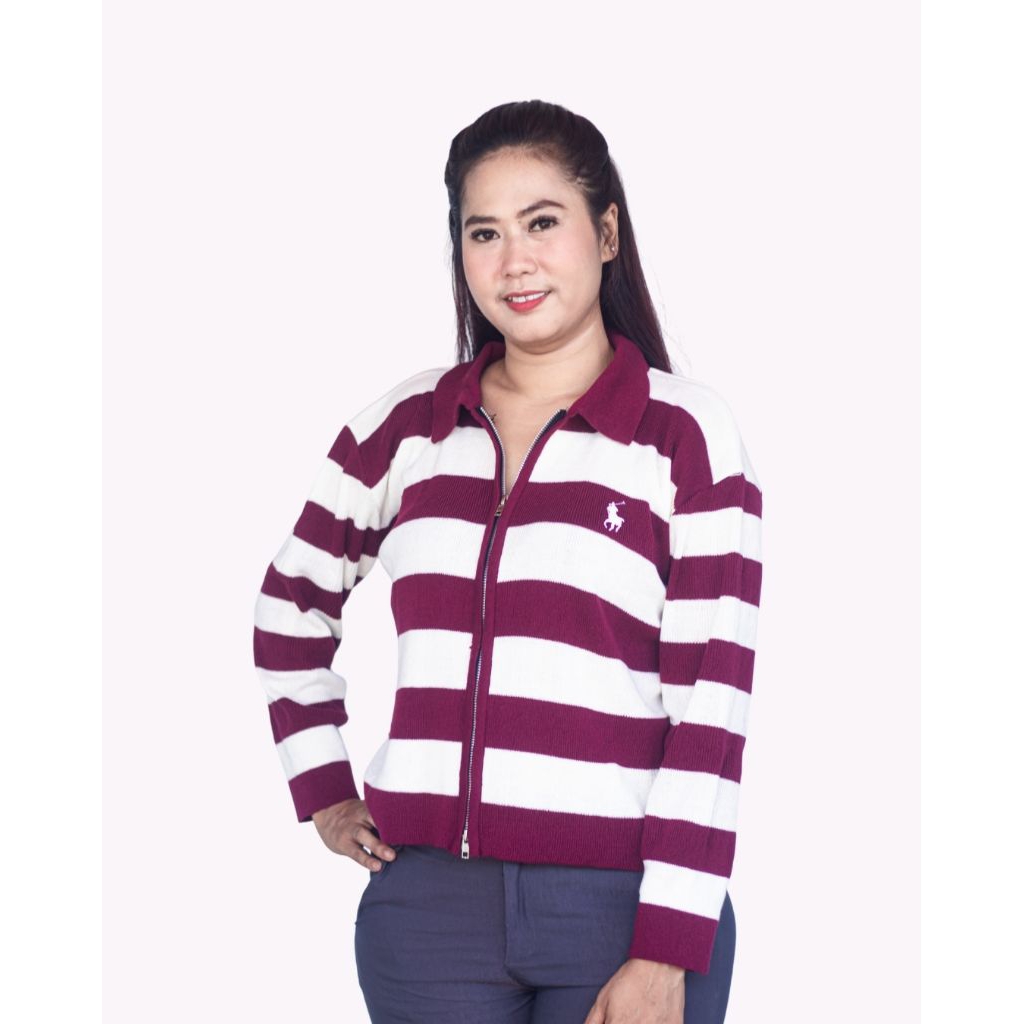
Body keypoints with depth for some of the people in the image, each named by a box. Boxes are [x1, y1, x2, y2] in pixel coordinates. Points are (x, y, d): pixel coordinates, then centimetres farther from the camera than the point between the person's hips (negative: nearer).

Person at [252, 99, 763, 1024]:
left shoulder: (688, 436, -3)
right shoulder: (401, 427, 8)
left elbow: (711, 707, -7)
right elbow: (292, 606, 23)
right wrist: (321, 792, 14)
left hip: (618, 903, -3)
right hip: (428, 902, 3)